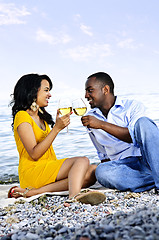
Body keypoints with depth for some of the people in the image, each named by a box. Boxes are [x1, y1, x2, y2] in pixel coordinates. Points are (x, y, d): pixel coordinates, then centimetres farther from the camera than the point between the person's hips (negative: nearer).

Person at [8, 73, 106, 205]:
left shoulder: (42, 117, 21)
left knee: (92, 171, -15)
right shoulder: (22, 116, -5)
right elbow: (34, 154, -16)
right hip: (32, 172, -8)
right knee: (82, 161, -25)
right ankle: (74, 196, -55)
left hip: (49, 168, 9)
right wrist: (57, 128, -19)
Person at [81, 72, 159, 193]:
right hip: (124, 166, 2)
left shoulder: (133, 106, 4)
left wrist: (102, 125, -19)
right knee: (101, 171, -31)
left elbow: (134, 136, -15)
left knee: (143, 122, -28)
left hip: (146, 160, -2)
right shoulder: (90, 118, 17)